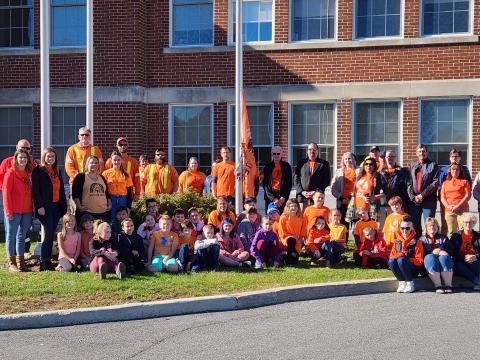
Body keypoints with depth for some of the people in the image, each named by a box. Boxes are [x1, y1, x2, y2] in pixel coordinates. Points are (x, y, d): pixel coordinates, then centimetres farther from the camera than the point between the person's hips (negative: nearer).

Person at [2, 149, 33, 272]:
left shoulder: (28, 173, 12)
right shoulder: (11, 172, -6)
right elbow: (6, 192, -11)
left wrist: (32, 208, 7)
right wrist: (8, 211, -16)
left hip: (27, 211, 6)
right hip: (14, 211, -6)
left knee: (22, 236, 12)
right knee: (11, 235, 2)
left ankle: (20, 261, 20)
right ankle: (11, 263, 7)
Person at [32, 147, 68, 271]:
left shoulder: (57, 172, 17)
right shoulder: (38, 171, -2)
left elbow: (61, 190, 18)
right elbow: (35, 190, -9)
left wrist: (64, 207, 13)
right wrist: (40, 206, -17)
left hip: (56, 207, 6)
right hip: (45, 208, -6)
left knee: (51, 234, 6)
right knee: (49, 234, -10)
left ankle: (48, 260, 11)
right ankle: (43, 262, -5)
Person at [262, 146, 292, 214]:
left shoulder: (286, 166, 7)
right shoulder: (267, 167, 8)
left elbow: (289, 184, 6)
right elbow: (265, 184, 4)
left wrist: (283, 197, -6)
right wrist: (273, 198, -6)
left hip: (283, 197, -1)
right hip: (270, 197, 1)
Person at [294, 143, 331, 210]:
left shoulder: (324, 164, 10)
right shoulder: (301, 163, 14)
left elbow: (327, 180, 3)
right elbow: (296, 179, 9)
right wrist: (301, 191, -5)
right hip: (302, 196, 1)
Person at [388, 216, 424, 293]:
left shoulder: (416, 242, -6)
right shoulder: (397, 241, 6)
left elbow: (420, 261, -8)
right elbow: (392, 256, 4)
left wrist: (406, 258, -21)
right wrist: (400, 254, -16)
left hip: (413, 270, -4)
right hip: (400, 271, 4)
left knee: (401, 260, -32)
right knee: (391, 261, -26)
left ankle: (410, 283, -16)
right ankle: (402, 282, -12)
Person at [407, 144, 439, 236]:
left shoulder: (433, 165, 3)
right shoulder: (413, 166, 15)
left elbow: (435, 183, -7)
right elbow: (409, 183, 8)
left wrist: (422, 195, -13)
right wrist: (413, 197, -7)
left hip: (428, 200, -4)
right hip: (414, 201, 4)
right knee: (415, 225, 8)